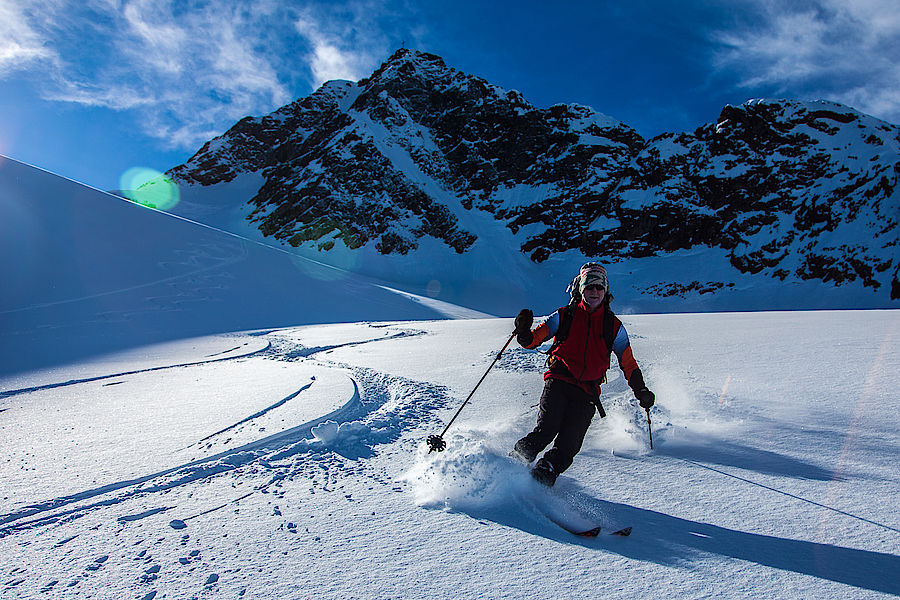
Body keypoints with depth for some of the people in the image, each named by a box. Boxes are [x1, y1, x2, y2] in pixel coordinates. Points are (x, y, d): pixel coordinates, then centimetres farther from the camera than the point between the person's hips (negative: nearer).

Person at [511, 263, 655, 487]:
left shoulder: (614, 326, 13)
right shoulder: (564, 316, 8)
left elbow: (628, 363, 18)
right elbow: (531, 340, 4)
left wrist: (641, 391, 7)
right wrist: (523, 330, -18)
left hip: (587, 392, 2)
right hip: (558, 382, -2)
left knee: (568, 446, -12)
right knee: (546, 429, -19)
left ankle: (543, 474, -1)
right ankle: (514, 461, -3)